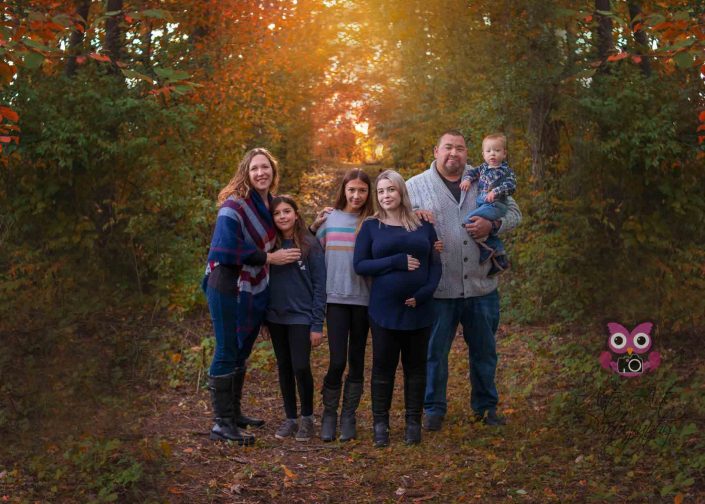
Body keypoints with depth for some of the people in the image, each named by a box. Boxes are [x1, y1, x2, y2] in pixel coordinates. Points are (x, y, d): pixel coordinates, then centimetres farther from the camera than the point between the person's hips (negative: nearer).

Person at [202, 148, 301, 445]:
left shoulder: (271, 204, 9)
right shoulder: (234, 205, -15)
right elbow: (229, 250, -22)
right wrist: (269, 258, -16)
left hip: (254, 290, 8)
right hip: (229, 289, -8)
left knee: (241, 354, 17)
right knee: (227, 354, -4)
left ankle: (234, 414, 30)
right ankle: (222, 423, 3)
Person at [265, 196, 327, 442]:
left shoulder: (310, 245, -5)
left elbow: (319, 285, -7)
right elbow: (264, 280, 10)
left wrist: (317, 324, -10)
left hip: (301, 317, -4)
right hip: (275, 317, 4)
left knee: (300, 367, -9)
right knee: (284, 368, 10)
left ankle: (307, 417, 10)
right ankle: (290, 418, 20)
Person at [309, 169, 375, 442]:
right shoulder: (329, 218, 5)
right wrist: (313, 228, 0)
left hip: (363, 299, 0)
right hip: (336, 297, 0)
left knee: (356, 360, 8)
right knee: (337, 361, -6)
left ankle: (349, 416, 19)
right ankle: (329, 414, 12)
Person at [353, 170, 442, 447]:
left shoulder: (422, 225, 7)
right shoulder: (370, 227, 3)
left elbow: (435, 263, 5)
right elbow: (360, 265, -4)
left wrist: (425, 292, -12)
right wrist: (398, 262, -15)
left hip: (418, 310, 1)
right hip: (384, 309, -1)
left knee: (415, 366, 8)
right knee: (383, 367, 4)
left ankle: (413, 423, 17)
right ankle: (380, 424, 13)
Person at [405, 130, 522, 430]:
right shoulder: (416, 186, 1)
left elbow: (513, 212, 11)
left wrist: (491, 225, -9)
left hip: (481, 286, 3)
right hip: (438, 289, -2)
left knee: (484, 350, 15)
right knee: (435, 352, 6)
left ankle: (486, 405, 31)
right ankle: (434, 409, 21)